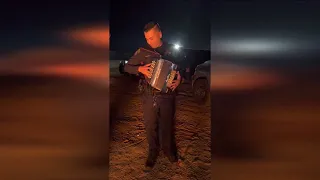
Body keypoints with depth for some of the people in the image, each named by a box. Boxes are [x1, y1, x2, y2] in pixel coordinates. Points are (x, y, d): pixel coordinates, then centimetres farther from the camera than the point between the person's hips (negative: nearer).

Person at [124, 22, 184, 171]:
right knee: (151, 128, 12)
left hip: (167, 96, -1)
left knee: (167, 127, 11)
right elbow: (127, 67, 4)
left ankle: (171, 154, 33)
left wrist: (179, 79, -13)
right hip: (149, 96, 1)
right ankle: (153, 154, 33)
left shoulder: (171, 50, -2)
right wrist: (140, 69, -15)